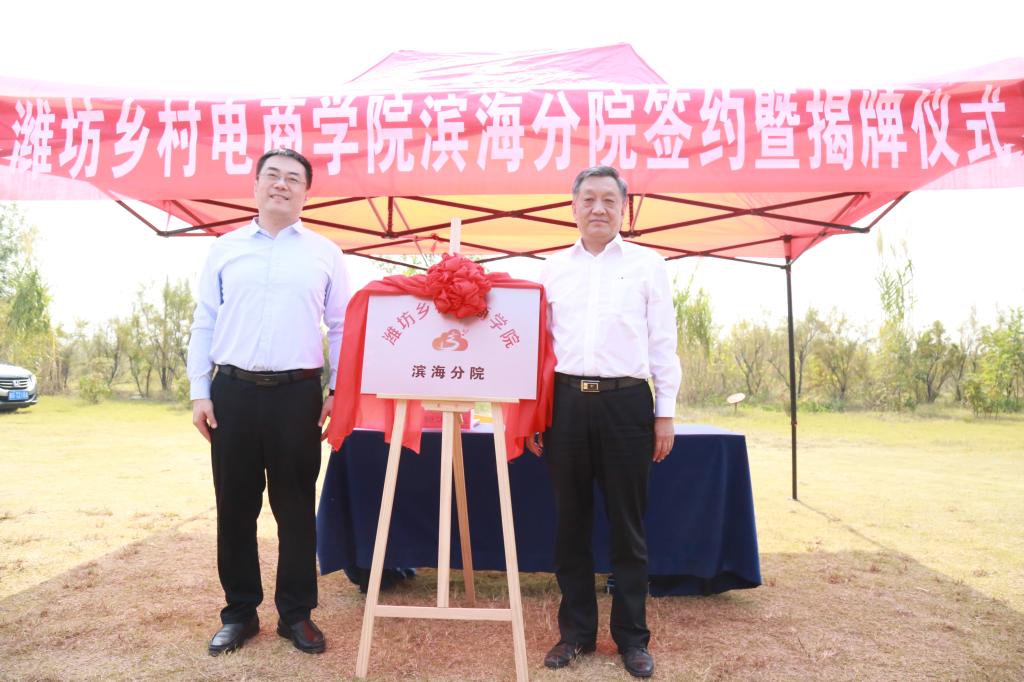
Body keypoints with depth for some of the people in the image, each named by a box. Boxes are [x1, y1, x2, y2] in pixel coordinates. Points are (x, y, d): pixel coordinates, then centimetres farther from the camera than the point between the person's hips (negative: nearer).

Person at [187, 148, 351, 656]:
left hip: (297, 393, -1)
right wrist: (199, 392, 2)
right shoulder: (225, 249, 9)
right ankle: (240, 611, 25)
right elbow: (204, 325, 8)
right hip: (232, 390, 2)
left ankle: (296, 613, 20)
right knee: (235, 505, 9)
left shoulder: (325, 253, 6)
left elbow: (341, 328, 6)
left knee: (296, 506, 6)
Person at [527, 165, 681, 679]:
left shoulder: (647, 265, 6)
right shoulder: (552, 269, 11)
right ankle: (576, 631, 24)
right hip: (566, 402, 2)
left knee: (627, 525, 6)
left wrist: (665, 412, 0)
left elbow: (663, 343, 5)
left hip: (626, 402, -2)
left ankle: (631, 636, 22)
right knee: (570, 522, 9)